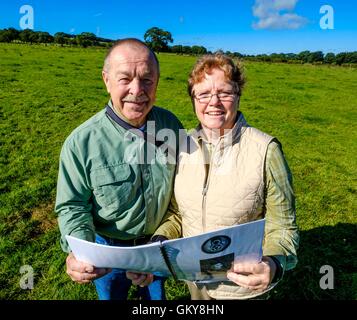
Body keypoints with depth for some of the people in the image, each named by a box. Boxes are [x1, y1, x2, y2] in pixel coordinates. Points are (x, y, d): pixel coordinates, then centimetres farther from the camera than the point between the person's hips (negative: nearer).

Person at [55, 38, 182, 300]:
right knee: (112, 295, 28)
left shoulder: (171, 124, -16)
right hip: (108, 248, -2)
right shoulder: (81, 142, -26)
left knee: (156, 295, 30)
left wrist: (167, 233, -12)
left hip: (159, 241, 3)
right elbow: (73, 206, -15)